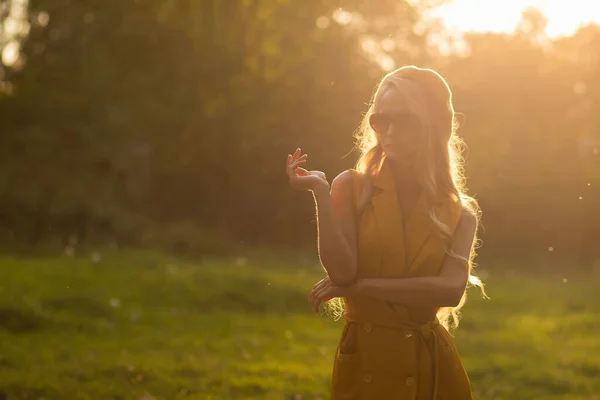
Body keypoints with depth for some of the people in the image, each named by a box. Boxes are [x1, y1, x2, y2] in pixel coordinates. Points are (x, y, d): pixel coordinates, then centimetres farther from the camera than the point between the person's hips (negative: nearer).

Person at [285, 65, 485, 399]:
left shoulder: (460, 213, 2)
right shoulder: (351, 188, -1)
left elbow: (451, 290, -14)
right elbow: (342, 272, -12)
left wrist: (360, 287, -16)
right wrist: (321, 193, -20)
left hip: (433, 364, 2)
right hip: (366, 361, -1)